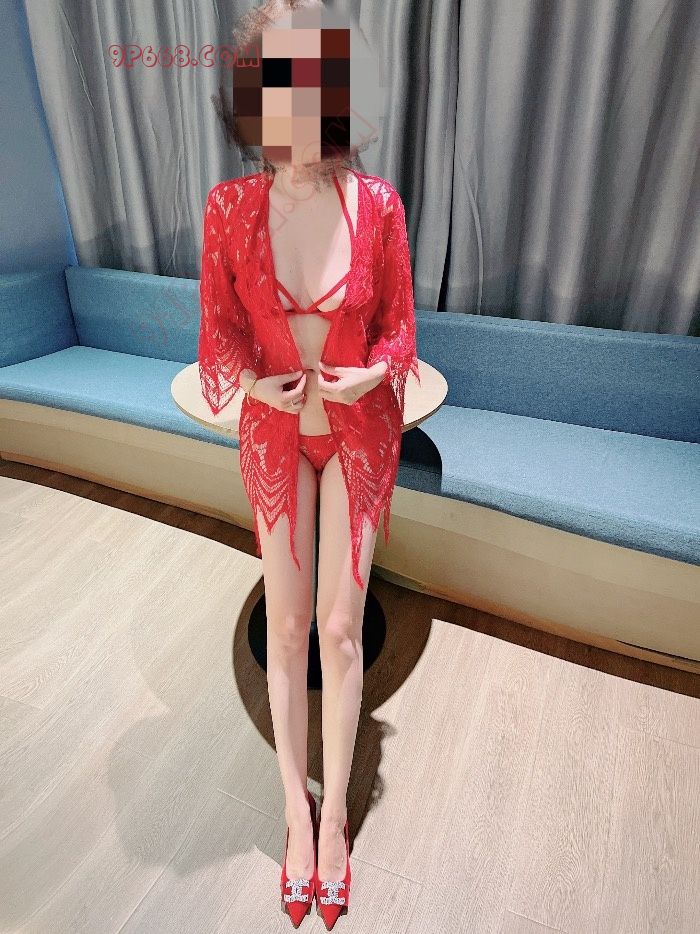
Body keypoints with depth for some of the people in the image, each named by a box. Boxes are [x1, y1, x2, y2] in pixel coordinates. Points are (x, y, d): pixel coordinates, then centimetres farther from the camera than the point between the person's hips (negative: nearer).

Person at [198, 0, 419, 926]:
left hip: (358, 432, 0)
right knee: (288, 625, 8)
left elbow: (398, 325, -2)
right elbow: (219, 332, -2)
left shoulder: (377, 203, -10)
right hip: (274, 433, 1)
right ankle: (297, 812, 32)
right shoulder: (230, 206, -8)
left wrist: (371, 375, -23)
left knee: (342, 628, 5)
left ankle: (335, 814, 30)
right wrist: (258, 384, -22)